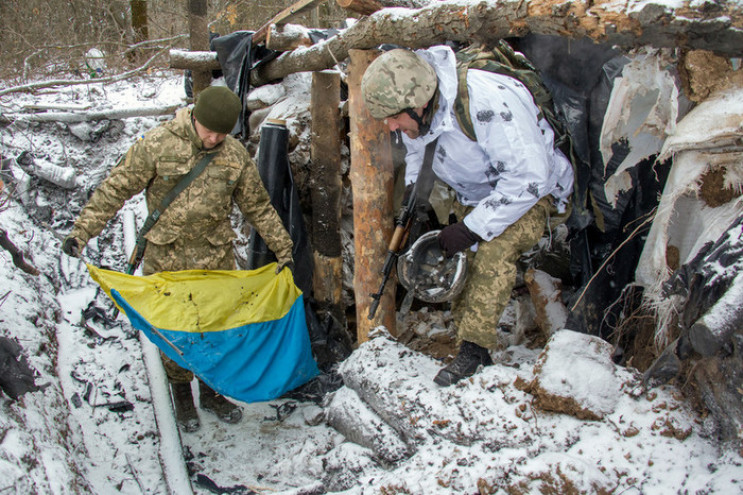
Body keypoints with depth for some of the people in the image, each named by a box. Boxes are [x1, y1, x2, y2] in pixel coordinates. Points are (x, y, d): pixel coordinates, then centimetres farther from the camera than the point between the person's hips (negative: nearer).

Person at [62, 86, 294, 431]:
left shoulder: (235, 156, -1)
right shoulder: (157, 145, -11)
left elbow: (258, 207, 10)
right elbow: (116, 189, -7)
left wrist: (283, 250, 12)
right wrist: (82, 231, -12)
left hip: (216, 258, 3)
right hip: (166, 259, -2)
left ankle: (211, 391, 33)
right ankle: (181, 394, 30)